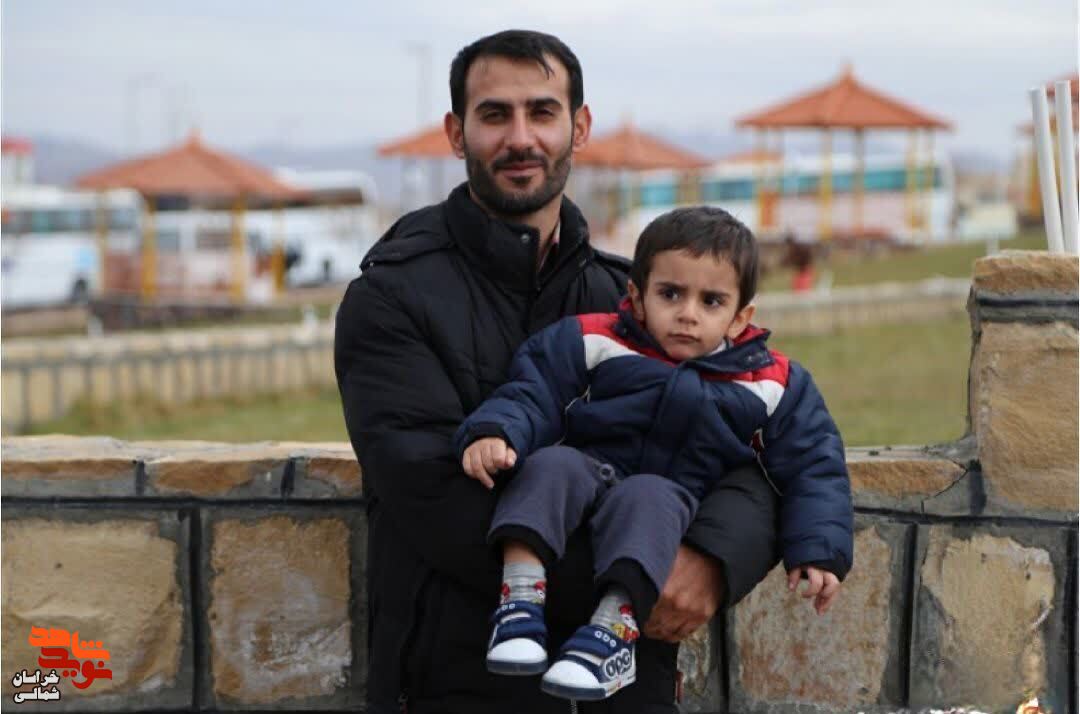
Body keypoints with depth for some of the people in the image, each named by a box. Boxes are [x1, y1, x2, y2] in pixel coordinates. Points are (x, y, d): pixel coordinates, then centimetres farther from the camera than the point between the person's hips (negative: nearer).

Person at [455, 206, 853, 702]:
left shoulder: (772, 387, 7)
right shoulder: (593, 343, 6)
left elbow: (811, 466, 8)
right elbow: (531, 396, 1)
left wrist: (817, 551, -4)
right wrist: (493, 432, -21)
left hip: (671, 497, -1)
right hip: (592, 468, 1)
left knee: (644, 497, -36)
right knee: (551, 466, -32)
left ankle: (615, 629, -47)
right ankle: (520, 600, -41)